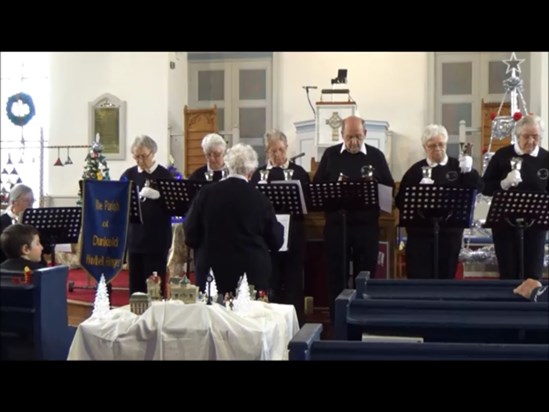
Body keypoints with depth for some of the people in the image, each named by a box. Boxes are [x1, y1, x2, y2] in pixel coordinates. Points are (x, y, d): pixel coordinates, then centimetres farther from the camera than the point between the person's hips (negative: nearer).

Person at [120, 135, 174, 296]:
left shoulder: (165, 175, -2)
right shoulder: (129, 175, 8)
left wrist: (159, 196, -22)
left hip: (157, 240, -3)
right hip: (134, 238, 3)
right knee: (135, 285, 9)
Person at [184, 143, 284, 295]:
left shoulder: (206, 193, -3)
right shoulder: (260, 199, -6)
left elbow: (190, 235, 1)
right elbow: (276, 242, 2)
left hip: (213, 272, 1)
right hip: (252, 274, -1)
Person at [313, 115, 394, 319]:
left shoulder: (376, 155, 4)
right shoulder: (330, 154, 5)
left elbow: (389, 188, 5)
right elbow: (316, 186, 5)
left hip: (367, 226, 0)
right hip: (336, 224, 0)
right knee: (336, 276, 5)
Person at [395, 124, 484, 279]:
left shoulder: (458, 166, 8)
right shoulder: (416, 170, 5)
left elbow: (478, 188, -5)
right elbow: (400, 201, -2)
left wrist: (469, 171, -22)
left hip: (450, 234, 1)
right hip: (420, 234, -1)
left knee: (445, 278, 8)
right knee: (419, 279, -2)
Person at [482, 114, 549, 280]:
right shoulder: (502, 155, -2)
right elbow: (485, 187, -3)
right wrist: (504, 184, -21)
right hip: (505, 223, 0)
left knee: (533, 274, 3)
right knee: (508, 273, 7)